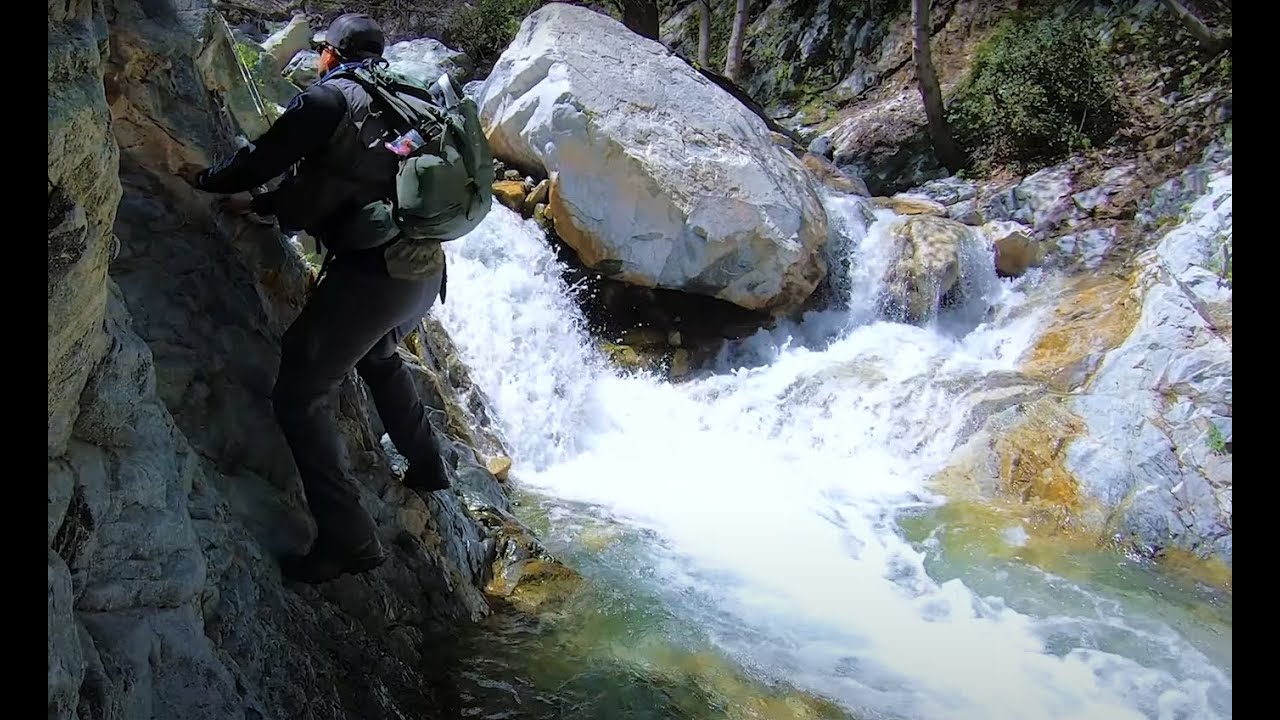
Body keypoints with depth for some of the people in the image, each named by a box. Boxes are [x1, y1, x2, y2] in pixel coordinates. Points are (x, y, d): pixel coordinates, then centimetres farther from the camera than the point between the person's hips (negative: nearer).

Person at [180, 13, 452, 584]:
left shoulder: (328, 97, -4)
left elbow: (265, 158, -1)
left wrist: (207, 180, 20)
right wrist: (257, 205, 34)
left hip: (371, 273, -9)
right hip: (425, 269, 9)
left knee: (300, 396, -3)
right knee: (380, 356, 35)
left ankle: (348, 539, -7)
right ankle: (426, 467, 44)